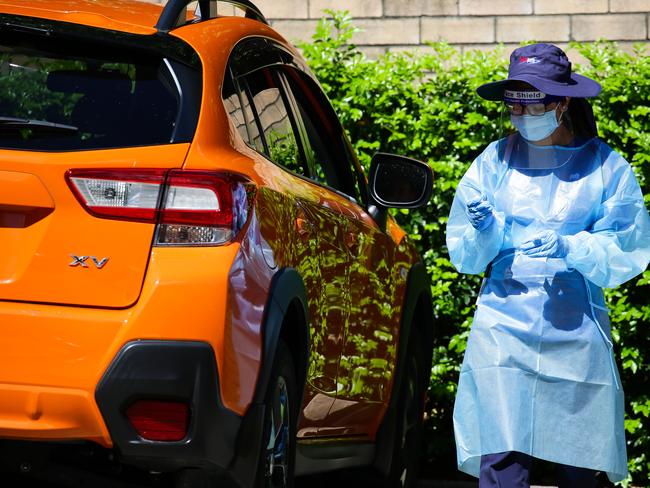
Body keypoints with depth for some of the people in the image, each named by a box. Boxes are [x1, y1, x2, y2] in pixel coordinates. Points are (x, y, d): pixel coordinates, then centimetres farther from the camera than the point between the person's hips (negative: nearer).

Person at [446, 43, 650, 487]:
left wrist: (567, 248, -18)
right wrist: (485, 231, -12)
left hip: (576, 332, -1)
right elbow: (462, 256, 9)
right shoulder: (494, 162, 8)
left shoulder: (605, 168, 3)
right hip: (503, 330, 1)